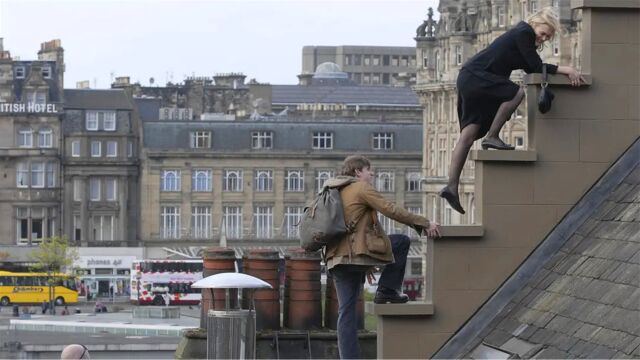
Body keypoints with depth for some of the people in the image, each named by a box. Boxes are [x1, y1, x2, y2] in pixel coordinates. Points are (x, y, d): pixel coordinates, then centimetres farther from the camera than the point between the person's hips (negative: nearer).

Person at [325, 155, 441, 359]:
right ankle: (387, 290, 8)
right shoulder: (362, 188, -1)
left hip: (338, 258, 8)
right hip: (359, 252, -8)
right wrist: (424, 224, -5)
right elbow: (391, 210, -10)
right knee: (402, 243, 10)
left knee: (346, 311, 5)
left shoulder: (336, 192, 25)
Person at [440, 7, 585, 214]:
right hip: (475, 78, -10)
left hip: (469, 80, 10)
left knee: (468, 136, 3)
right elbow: (537, 67, -14)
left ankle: (452, 186, -2)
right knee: (516, 93, -26)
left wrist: (564, 72, 11)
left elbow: (532, 70, 18)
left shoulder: (523, 35, 20)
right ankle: (492, 137, -16)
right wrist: (564, 70, -13)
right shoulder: (523, 33, -10)